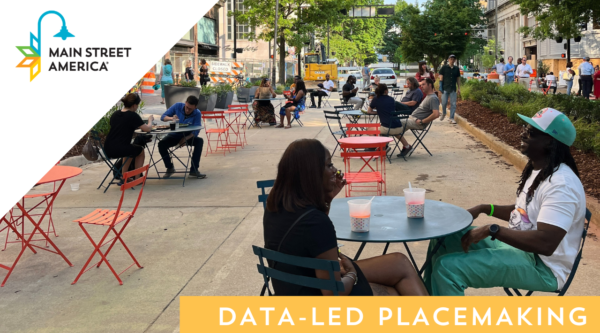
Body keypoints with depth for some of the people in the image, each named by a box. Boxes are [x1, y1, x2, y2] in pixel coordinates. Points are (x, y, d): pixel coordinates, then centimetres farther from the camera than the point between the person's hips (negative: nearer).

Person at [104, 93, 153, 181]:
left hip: (108, 150, 7)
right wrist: (150, 120, 13)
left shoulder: (115, 114, 12)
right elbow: (148, 129, -7)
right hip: (120, 150, -7)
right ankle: (137, 178, 24)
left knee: (130, 150, 36)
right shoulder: (133, 115, -9)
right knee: (140, 150, 23)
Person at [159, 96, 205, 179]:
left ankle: (194, 169, -23)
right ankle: (170, 167, -1)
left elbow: (196, 131, -20)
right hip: (174, 135, 1)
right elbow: (163, 117, -9)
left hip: (188, 136, -1)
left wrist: (185, 138, -38)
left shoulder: (197, 114, -15)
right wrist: (171, 118, -32)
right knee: (161, 144, -26)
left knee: (199, 141, -30)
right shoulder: (177, 106, -12)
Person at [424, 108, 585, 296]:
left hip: (541, 266, -10)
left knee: (447, 268, -24)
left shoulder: (561, 184, -24)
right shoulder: (536, 170, 8)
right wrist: (484, 209, 9)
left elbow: (545, 243, -33)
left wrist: (491, 230, -28)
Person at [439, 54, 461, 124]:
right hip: (445, 88, -3)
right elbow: (441, 77, 1)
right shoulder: (444, 68, 1)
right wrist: (440, 87, -7)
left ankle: (452, 119, 4)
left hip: (453, 89, 3)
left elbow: (458, 78, 16)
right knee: (444, 102, -5)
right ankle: (443, 114, 23)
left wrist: (459, 88, 11)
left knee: (453, 104, -1)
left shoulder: (456, 69, 10)